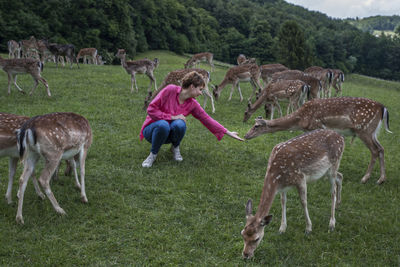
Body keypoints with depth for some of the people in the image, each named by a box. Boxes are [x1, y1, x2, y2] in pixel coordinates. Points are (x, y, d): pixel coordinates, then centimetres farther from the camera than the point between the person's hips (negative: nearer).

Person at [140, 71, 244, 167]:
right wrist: (172, 117, -23)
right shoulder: (171, 89, -19)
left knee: (180, 124, -32)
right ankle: (153, 154, -14)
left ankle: (175, 147, -1)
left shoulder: (193, 104, -6)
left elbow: (207, 119, 0)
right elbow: (151, 109, -19)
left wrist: (228, 133, 2)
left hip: (168, 135, 3)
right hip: (152, 129, -3)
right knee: (163, 125, -39)